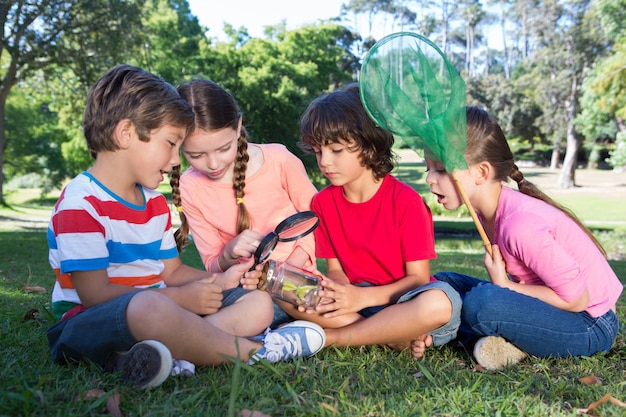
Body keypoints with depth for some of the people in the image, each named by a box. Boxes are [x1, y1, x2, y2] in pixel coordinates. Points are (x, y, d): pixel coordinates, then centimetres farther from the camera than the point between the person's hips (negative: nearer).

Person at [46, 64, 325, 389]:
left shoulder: (155, 202, 15)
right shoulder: (80, 204, -13)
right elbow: (94, 293, -20)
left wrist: (220, 280, -2)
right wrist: (182, 299, -19)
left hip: (155, 311, 9)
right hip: (89, 324, -8)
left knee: (258, 304, -4)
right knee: (150, 306, -43)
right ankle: (254, 350, -20)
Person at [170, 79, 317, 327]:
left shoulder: (279, 160, -10)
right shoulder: (190, 188, -4)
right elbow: (213, 267, 2)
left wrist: (294, 265, -15)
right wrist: (229, 255, -22)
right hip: (247, 285, 2)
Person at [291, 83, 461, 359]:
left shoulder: (405, 201, -13)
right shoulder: (323, 202, 1)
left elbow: (418, 278, -12)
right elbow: (335, 269, 3)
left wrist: (363, 297, -27)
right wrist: (334, 290, -22)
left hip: (401, 302, -3)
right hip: (353, 299, 4)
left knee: (440, 303, -38)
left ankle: (330, 338, -21)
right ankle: (399, 339, -22)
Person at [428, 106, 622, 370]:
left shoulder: (520, 223, -30)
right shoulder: (488, 211, -3)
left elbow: (575, 299, -23)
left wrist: (503, 286, -17)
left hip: (590, 326, -9)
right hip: (556, 305, 9)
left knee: (480, 302, -34)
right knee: (443, 284, 3)